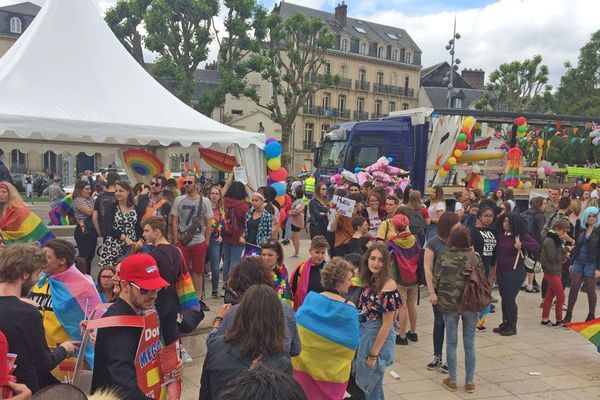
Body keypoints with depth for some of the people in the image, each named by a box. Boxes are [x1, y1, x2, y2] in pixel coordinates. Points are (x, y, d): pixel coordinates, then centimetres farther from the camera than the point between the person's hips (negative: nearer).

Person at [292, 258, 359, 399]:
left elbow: (295, 330, -3)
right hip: (334, 369, -2)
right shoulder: (349, 309, -17)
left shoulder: (310, 299, -11)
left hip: (306, 363, 2)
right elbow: (352, 343, -11)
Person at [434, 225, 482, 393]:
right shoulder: (475, 257, -7)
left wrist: (439, 297, 15)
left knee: (451, 342, 11)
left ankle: (452, 380, 20)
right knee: (469, 343, 11)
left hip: (449, 305, -1)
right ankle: (469, 381, 19)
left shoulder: (444, 258, -10)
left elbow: (436, 283, -5)